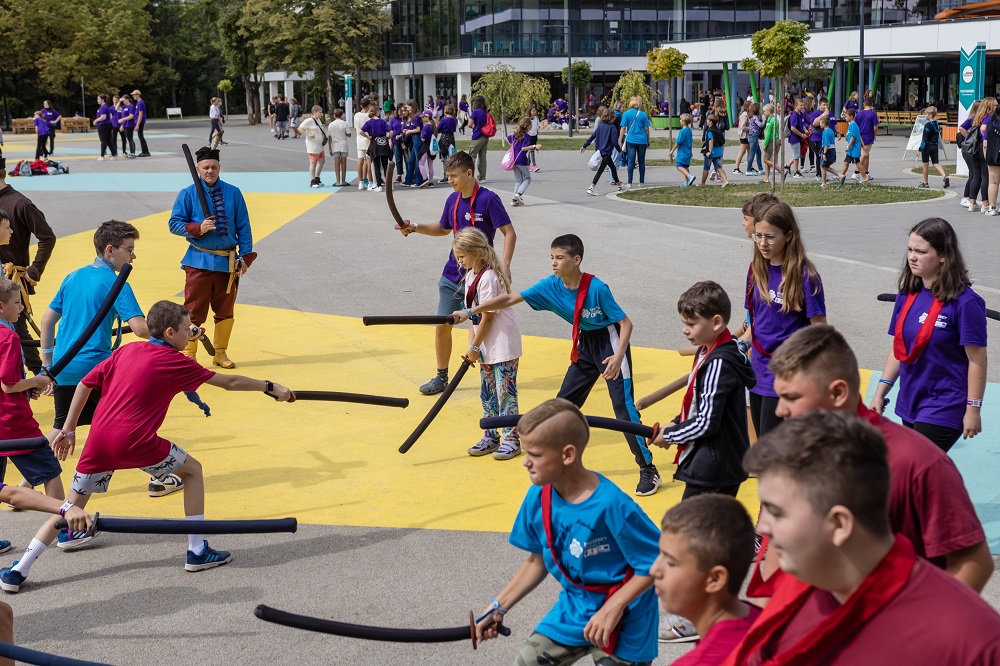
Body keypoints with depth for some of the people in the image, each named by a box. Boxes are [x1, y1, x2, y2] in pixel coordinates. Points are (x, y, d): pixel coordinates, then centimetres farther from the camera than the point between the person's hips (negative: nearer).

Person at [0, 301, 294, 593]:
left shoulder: (126, 350, 15)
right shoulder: (175, 361, 1)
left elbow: (85, 384, 15)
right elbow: (229, 382, 5)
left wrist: (69, 429, 19)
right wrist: (270, 387, 16)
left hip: (98, 440, 5)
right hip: (136, 443, -5)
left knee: (73, 504, 15)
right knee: (193, 470, 15)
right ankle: (197, 552, 15)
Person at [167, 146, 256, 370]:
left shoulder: (233, 193, 2)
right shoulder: (187, 194, -2)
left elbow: (244, 227, 4)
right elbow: (174, 223, -2)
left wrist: (245, 256, -2)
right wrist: (198, 228, -18)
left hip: (228, 262, 3)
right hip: (199, 261, -3)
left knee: (225, 311, 12)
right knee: (194, 311, -1)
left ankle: (220, 353, 25)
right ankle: (188, 355, 8)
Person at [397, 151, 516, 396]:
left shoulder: (488, 199, -15)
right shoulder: (453, 200, 5)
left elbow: (509, 233, -16)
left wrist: (504, 265, -27)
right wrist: (415, 228, 9)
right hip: (452, 275, 6)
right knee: (442, 325, 7)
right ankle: (441, 377, 20)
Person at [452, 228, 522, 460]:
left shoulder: (488, 278, -20)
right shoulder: (471, 275, 7)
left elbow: (488, 317, -19)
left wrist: (475, 347, -13)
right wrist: (472, 344, 4)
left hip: (503, 343, -9)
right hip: (486, 345, 9)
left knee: (505, 391, -5)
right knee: (487, 392, 13)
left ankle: (511, 440, 1)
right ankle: (491, 437, 21)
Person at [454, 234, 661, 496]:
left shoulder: (597, 288, -25)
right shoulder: (550, 286, -10)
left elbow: (625, 322, -19)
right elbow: (510, 299, -7)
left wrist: (618, 357, -33)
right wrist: (470, 312, -12)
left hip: (611, 343, -7)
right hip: (584, 345, 7)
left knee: (623, 406, -12)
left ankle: (648, 469, -3)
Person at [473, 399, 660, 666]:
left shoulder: (611, 505, -28)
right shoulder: (538, 498, -8)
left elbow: (656, 562, -20)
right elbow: (538, 559, 8)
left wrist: (614, 607, -25)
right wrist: (499, 608, 8)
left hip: (622, 621, -6)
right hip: (573, 608, 6)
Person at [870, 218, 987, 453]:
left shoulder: (964, 302, -15)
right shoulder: (907, 295, 4)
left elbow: (977, 360, -13)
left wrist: (973, 409, -13)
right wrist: (880, 393, 10)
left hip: (944, 409, -7)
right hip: (910, 405, 7)